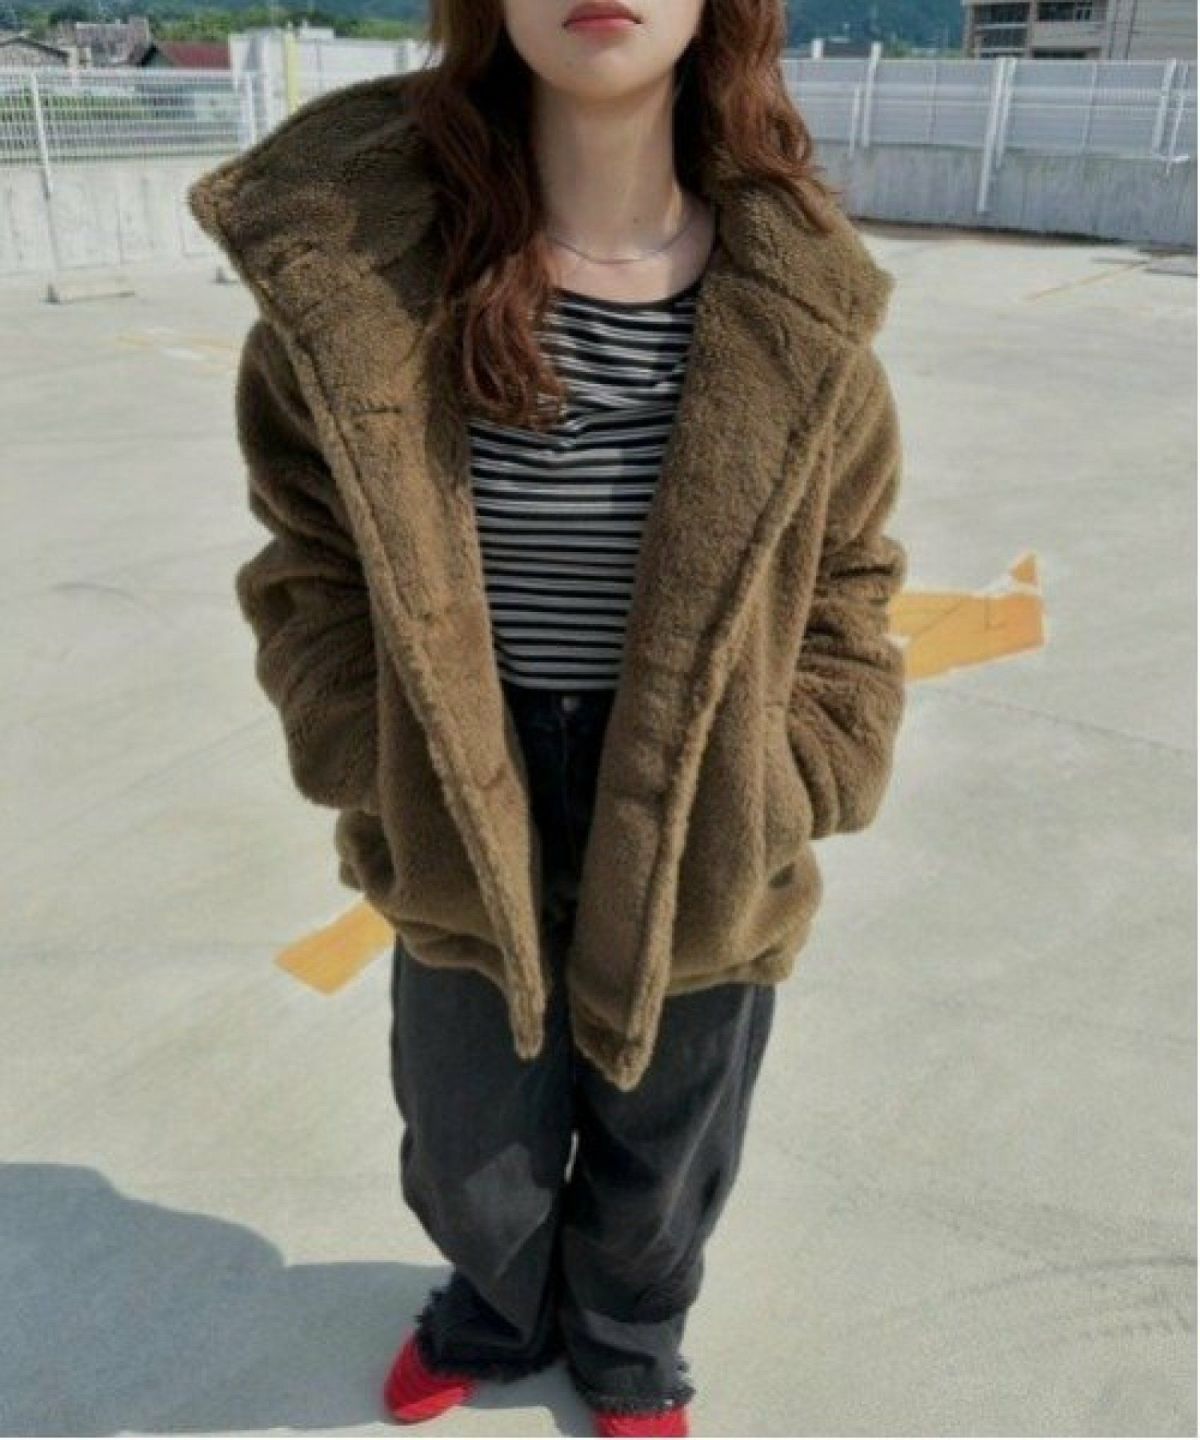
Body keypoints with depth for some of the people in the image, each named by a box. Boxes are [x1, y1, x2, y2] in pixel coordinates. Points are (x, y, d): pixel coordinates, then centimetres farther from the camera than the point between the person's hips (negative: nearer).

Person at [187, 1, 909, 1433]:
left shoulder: (797, 302, -12)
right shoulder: (359, 265, -14)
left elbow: (845, 588, -1)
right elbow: (310, 569, -5)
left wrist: (783, 803, -8)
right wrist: (387, 783, -11)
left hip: (701, 866, 1)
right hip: (466, 848, 0)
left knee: (660, 1164, 25)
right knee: (471, 1158, 25)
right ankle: (492, 1315, 63)